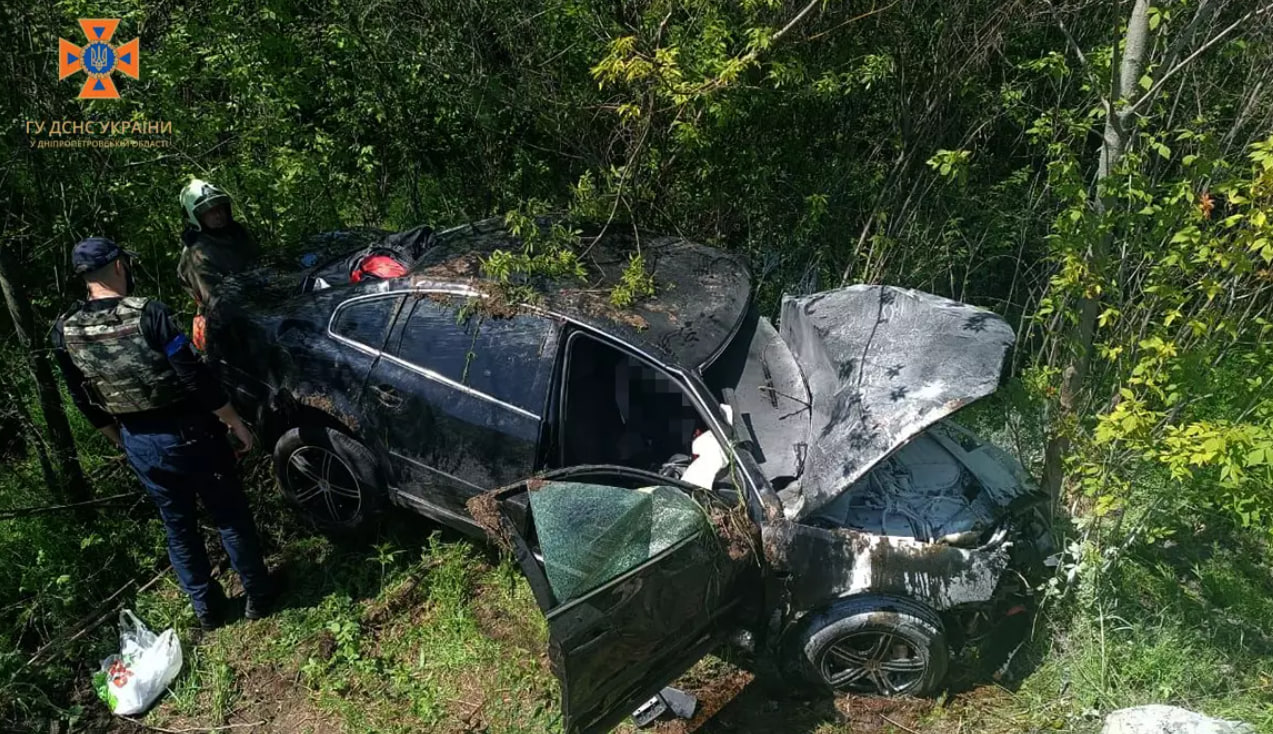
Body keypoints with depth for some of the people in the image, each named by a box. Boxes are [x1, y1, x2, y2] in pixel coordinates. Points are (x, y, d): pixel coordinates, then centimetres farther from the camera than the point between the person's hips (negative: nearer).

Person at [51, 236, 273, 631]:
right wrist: (235, 422, -10)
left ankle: (207, 609, 31)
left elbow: (85, 402, 7)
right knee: (230, 516, 12)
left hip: (139, 443, 5)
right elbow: (194, 376, -21)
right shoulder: (147, 313, -22)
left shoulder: (65, 332, -3)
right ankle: (257, 597, 23)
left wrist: (122, 441, 21)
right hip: (187, 432, -5)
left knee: (178, 527, 20)